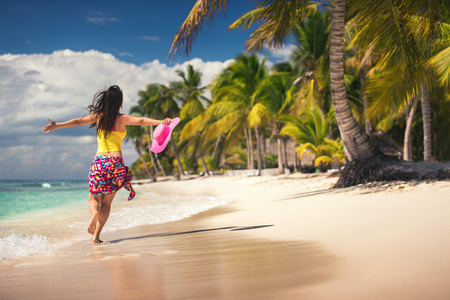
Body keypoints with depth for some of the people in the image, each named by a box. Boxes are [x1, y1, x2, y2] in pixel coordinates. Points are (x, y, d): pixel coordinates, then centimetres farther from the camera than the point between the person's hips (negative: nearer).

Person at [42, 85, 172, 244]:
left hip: (99, 162, 1)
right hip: (116, 162, -1)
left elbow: (78, 121, -2)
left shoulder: (98, 116, 6)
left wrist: (57, 125, 1)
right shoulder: (122, 118, 0)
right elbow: (141, 121, -14)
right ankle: (96, 236, -1)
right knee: (107, 201, 9)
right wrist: (161, 122, -23)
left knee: (94, 199, 14)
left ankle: (94, 214, -21)